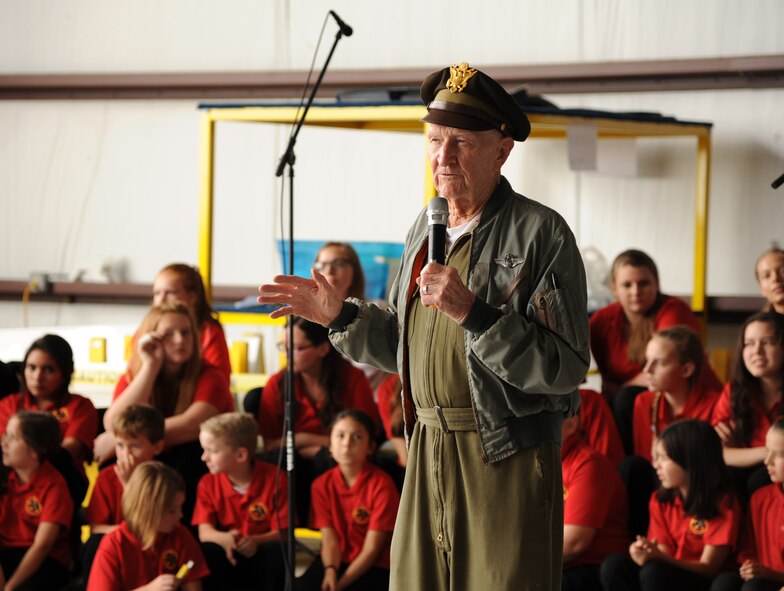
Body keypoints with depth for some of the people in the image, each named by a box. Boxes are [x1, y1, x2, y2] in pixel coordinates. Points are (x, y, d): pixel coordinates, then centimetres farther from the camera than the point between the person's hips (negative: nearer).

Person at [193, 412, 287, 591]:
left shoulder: (274, 478, -10)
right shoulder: (208, 483, -1)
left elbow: (282, 533, -12)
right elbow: (205, 531, -10)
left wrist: (256, 541, -33)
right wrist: (224, 539, -33)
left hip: (262, 556, -1)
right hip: (229, 558, 1)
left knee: (276, 549, -33)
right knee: (207, 551, -29)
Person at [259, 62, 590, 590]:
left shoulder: (540, 233, -9)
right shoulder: (426, 229, 14)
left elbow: (566, 368, -18)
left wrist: (472, 313, -25)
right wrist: (340, 316, 9)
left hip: (506, 461, -7)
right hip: (428, 452, 7)